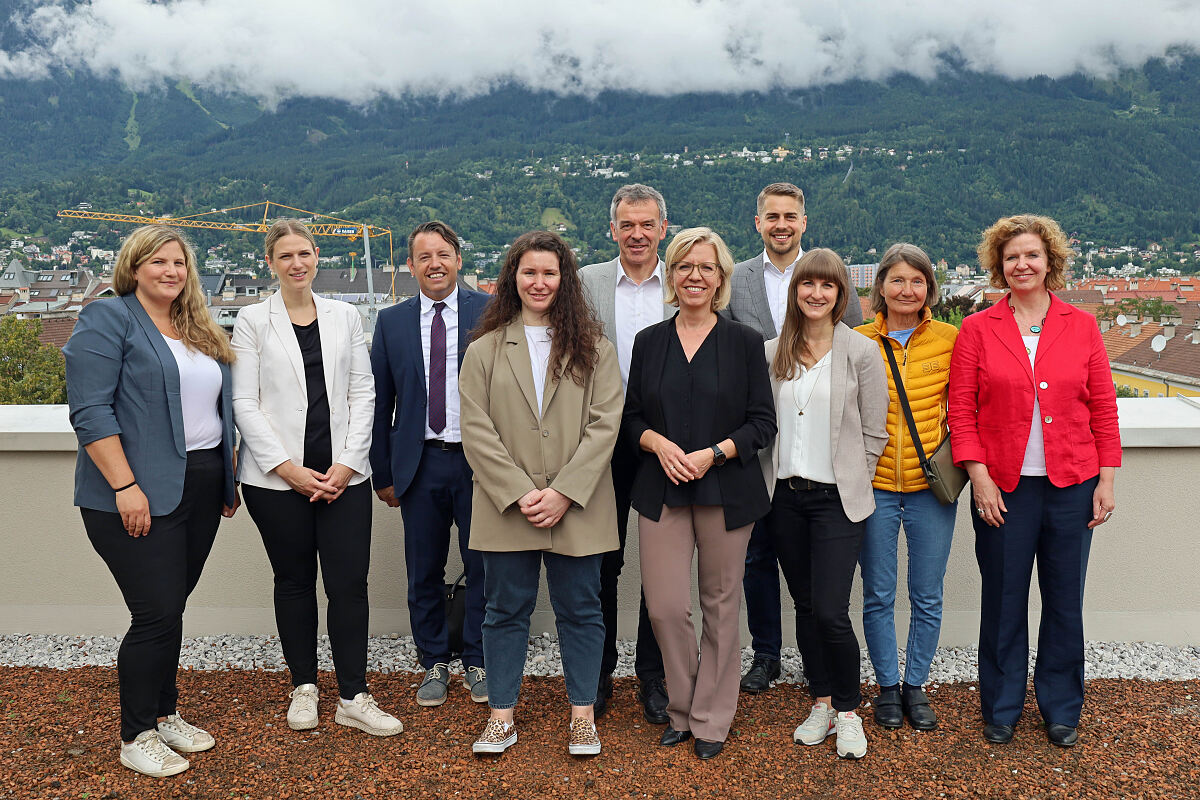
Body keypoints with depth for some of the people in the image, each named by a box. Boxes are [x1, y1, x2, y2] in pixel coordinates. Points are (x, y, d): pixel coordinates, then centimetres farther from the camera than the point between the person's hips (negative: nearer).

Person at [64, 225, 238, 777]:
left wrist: (229, 479, 17)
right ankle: (136, 738, 12)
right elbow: (91, 410, -14)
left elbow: (220, 409, 21)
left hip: (200, 492, 7)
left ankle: (164, 715, 28)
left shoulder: (199, 330, 16)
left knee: (170, 608, 14)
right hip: (141, 497, -6)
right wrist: (124, 486, -20)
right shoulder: (107, 319, -6)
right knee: (156, 614, -5)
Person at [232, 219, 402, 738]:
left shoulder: (345, 316, 9)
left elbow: (363, 394, 6)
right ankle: (303, 687, 26)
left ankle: (353, 698, 10)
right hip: (277, 477, -1)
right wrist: (289, 469, -10)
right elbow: (244, 404, -2)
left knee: (349, 584, -1)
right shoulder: (252, 321, 3)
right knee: (294, 582, 10)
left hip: (343, 476, 1)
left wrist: (348, 463, -5)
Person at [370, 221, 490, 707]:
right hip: (420, 463, 2)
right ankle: (434, 663, 27)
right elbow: (380, 402, 9)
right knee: (424, 573, 10)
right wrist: (382, 473, 7)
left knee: (482, 568, 7)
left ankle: (477, 662, 24)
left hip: (478, 460, -2)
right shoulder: (392, 322, 7)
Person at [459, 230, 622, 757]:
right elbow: (476, 430, -2)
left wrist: (563, 492, -13)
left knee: (581, 611, 9)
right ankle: (501, 715, 23)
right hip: (506, 510, 1)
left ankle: (582, 715, 24)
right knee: (506, 611, 10)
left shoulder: (594, 349, 4)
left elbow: (604, 425, -3)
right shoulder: (484, 351, 5)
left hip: (577, 509, 0)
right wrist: (520, 493, -12)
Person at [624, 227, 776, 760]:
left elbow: (763, 422, 0)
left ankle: (712, 718, 24)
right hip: (661, 491, 2)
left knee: (720, 605, 7)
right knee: (664, 606, -2)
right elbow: (632, 415, 10)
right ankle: (681, 709, 21)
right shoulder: (649, 341, 8)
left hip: (726, 491, -1)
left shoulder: (744, 343, 1)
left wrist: (713, 453, -15)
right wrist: (658, 443, -10)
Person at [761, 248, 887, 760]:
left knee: (830, 612, -8)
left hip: (836, 498, -4)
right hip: (785, 496, 4)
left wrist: (850, 487, -2)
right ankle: (821, 703, 29)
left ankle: (848, 711, 16)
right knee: (805, 607, 12)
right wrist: (769, 481, 5)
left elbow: (873, 434, -2)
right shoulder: (772, 353, 7)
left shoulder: (861, 352, -3)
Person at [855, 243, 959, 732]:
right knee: (878, 596, 9)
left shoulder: (950, 339, 0)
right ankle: (887, 686, 28)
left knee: (927, 597, 10)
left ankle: (916, 686, 29)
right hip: (874, 485, 0)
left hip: (930, 487, 0)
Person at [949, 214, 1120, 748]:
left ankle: (1061, 709, 28)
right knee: (1003, 601, 8)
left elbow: (1103, 408, 6)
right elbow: (962, 410, -2)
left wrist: (1106, 479, 2)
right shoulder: (977, 330, 1)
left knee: (1065, 601, 10)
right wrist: (979, 477, -9)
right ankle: (1001, 708, 25)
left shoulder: (1081, 327, 5)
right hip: (1003, 488, -1)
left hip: (1072, 485, 1)